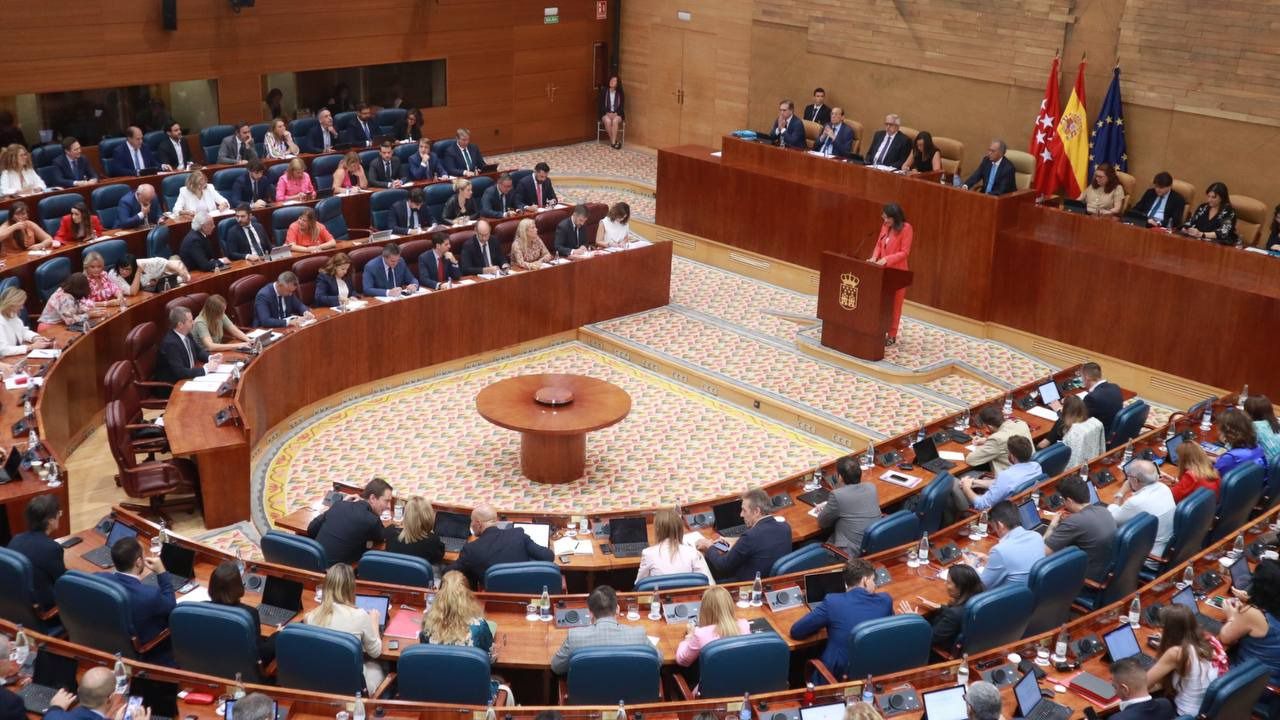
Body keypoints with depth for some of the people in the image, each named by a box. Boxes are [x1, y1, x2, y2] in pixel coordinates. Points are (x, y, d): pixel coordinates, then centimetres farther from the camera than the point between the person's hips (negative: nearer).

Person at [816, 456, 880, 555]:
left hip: (852, 552, -7)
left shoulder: (837, 495, -16)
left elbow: (822, 523, -1)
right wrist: (827, 506, 23)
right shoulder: (872, 487, 1)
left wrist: (823, 510, 20)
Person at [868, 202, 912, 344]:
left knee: (894, 304, 1)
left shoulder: (906, 228, -13)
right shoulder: (885, 226, 7)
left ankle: (892, 336, 8)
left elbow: (905, 252, -16)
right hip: (882, 270, 6)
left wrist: (887, 259, -25)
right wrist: (875, 257, -6)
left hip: (897, 272, -6)